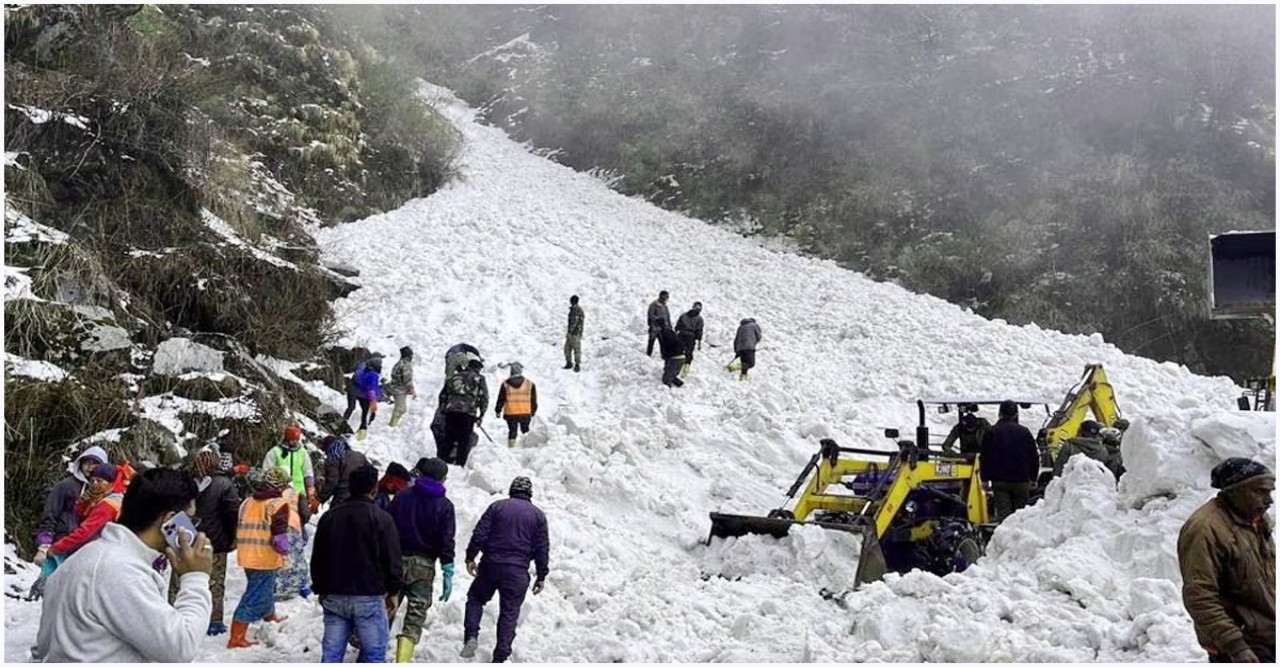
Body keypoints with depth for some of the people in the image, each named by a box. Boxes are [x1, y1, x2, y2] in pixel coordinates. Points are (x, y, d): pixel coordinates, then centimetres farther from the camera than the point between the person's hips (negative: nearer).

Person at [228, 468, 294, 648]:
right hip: (266, 558, -8)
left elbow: (239, 530, 15)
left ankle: (271, 617, 51)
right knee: (255, 598, -2)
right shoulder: (278, 504, -12)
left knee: (265, 588, 29)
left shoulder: (247, 502, 11)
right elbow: (279, 536, -17)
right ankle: (236, 639, -3)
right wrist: (284, 550, -1)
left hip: (247, 556, 8)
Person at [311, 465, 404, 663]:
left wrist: (321, 590, 22)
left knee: (331, 652, 8)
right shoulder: (381, 518, -8)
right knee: (374, 652, 1)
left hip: (333, 596, 5)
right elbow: (392, 559, -8)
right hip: (369, 597, -5)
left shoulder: (329, 517, 8)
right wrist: (394, 590, 4)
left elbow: (317, 558, 14)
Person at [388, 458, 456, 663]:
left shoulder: (402, 496, 4)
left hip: (397, 560, 2)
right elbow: (447, 542, -6)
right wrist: (448, 573, -5)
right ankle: (402, 660, -8)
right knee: (415, 616, 1)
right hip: (423, 565, -2)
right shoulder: (444, 505, -2)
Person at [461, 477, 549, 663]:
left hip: (491, 565, 0)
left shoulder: (497, 507, 5)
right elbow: (542, 549, 5)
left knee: (475, 598, 19)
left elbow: (480, 534, -2)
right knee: (509, 612, 6)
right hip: (518, 571, 0)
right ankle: (500, 657, 3)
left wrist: (470, 557, 4)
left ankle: (471, 636, -1)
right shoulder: (538, 515, 7)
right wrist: (541, 576, 10)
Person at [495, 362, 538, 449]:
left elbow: (501, 399, 3)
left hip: (510, 413, 0)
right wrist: (533, 411, 17)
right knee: (525, 431, 14)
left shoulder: (505, 384, -1)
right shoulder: (530, 384, 1)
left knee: (512, 432, 8)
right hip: (525, 413, 0)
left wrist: (498, 410, 15)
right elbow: (533, 400, 6)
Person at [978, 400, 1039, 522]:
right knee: (1020, 511, 9)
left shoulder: (992, 432, 0)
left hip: (999, 480, -1)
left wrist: (985, 478, 7)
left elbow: (985, 457, 1)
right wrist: (1033, 478, 15)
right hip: (1021, 480, 1)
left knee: (1002, 512, -3)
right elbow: (1034, 457, 6)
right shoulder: (1024, 432, 1)